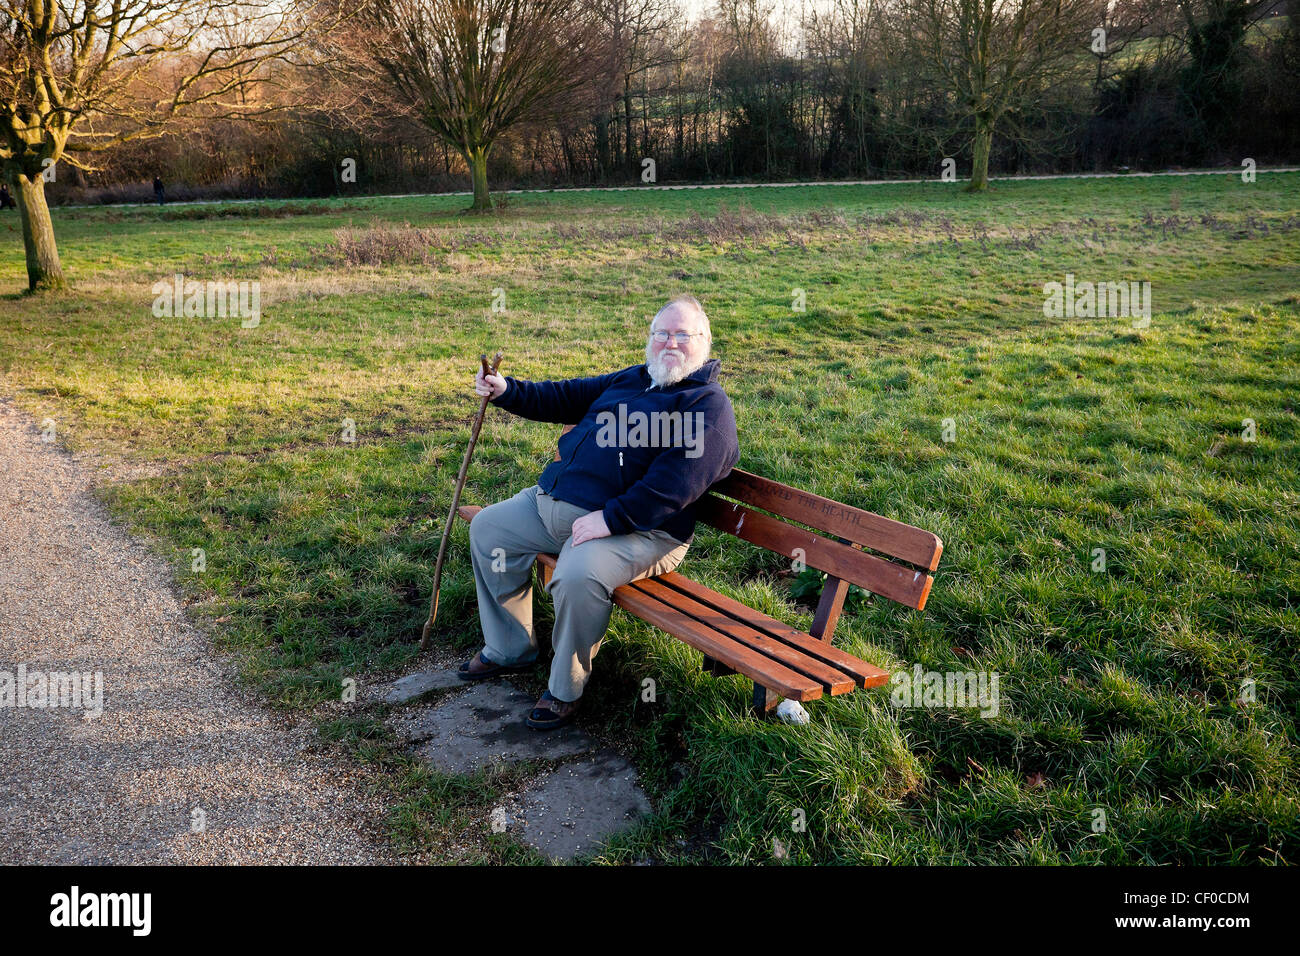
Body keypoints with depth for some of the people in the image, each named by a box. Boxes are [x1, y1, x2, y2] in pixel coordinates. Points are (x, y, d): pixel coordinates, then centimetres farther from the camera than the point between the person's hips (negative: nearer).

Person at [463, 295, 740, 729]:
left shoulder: (709, 405, -9)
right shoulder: (629, 380, 18)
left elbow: (675, 484, -22)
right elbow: (564, 398, 26)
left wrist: (608, 519, -27)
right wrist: (507, 390, 10)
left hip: (637, 528, -9)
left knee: (577, 575, -36)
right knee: (487, 528, 9)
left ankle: (566, 689, -9)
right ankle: (507, 649, 21)